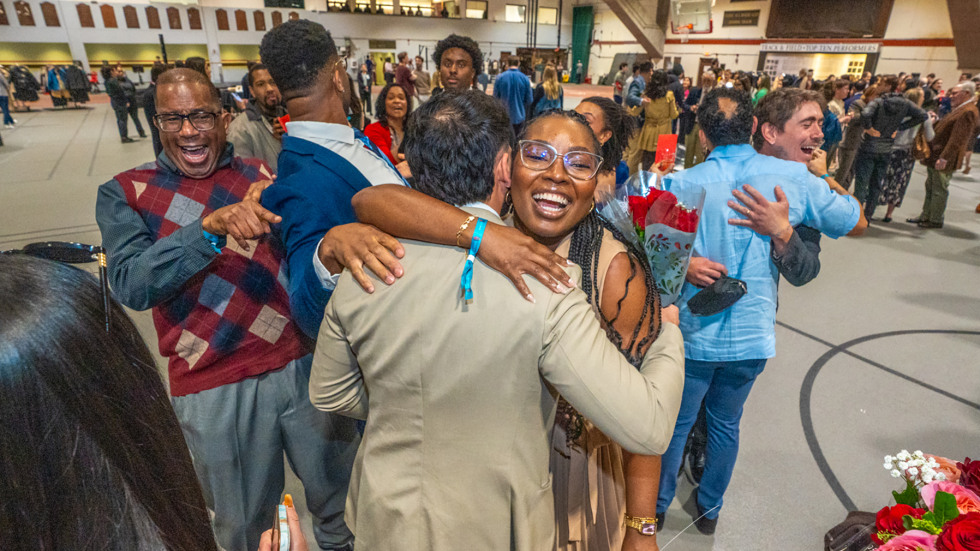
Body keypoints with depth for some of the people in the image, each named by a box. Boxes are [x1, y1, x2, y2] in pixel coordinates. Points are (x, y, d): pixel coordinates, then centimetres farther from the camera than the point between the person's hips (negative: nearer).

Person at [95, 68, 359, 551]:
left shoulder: (262, 176, 5)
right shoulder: (124, 193, 2)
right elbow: (132, 286, -14)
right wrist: (211, 226, -27)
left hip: (305, 363, 2)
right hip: (214, 387, -1)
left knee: (337, 489, 20)